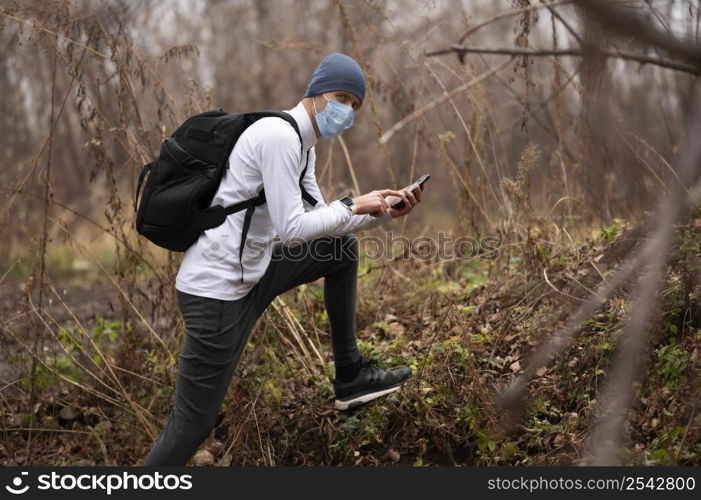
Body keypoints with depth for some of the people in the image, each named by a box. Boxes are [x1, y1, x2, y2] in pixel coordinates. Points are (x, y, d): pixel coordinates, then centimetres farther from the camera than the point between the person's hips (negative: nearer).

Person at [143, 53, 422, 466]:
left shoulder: (302, 145, 12)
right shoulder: (280, 136, -18)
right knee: (191, 428, -5)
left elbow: (319, 218, 18)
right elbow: (291, 229, -23)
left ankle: (350, 376, 24)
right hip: (217, 289, -10)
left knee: (343, 248, 19)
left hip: (251, 272, 10)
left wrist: (383, 213, 8)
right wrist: (353, 206, -12)